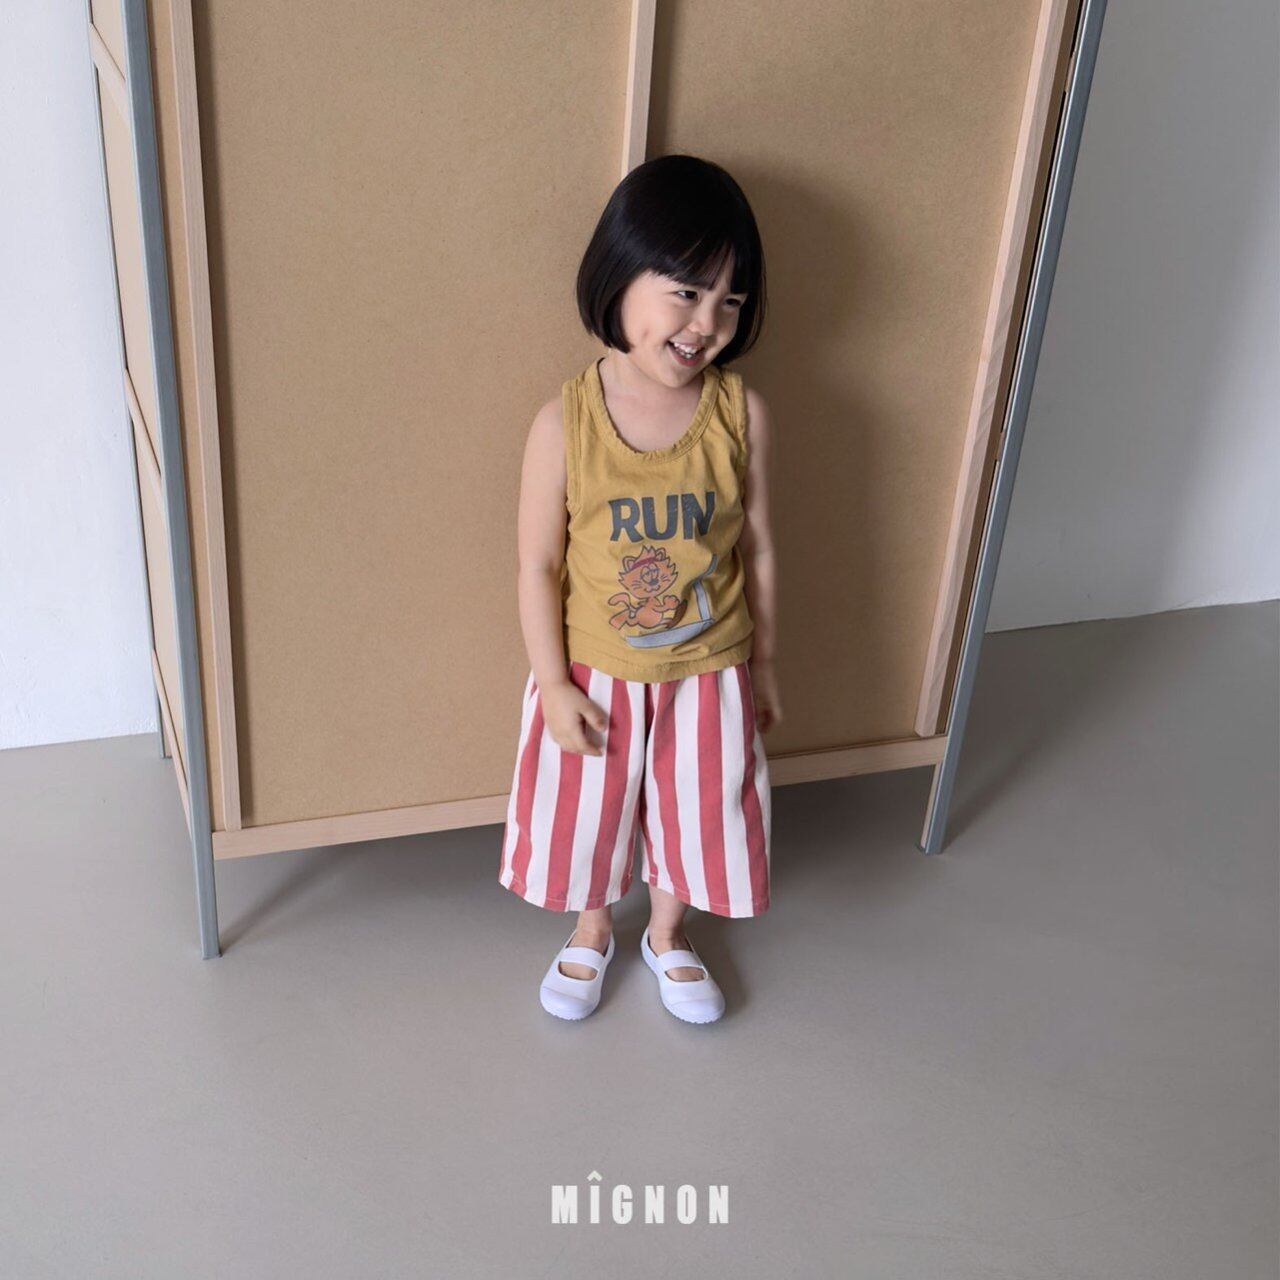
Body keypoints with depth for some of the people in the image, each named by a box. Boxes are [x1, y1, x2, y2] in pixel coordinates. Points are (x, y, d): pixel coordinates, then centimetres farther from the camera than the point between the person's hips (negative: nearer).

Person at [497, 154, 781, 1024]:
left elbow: (756, 543, -4)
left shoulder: (742, 412, -15)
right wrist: (555, 685, -9)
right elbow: (539, 565, -12)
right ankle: (592, 933, 50)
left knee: (695, 810, 20)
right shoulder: (565, 423, -20)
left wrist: (762, 661, 5)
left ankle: (669, 935, 51)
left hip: (708, 673, 1)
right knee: (589, 811, 20)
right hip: (597, 673, -1)